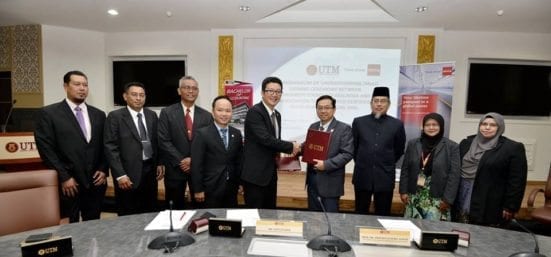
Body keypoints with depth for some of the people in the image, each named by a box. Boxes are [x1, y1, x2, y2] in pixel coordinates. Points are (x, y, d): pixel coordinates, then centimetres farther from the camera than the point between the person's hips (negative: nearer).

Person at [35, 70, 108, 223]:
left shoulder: (99, 115, 9)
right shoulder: (48, 113, -3)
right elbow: (46, 149, -7)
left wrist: (103, 170, 0)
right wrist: (64, 177, -10)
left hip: (95, 181, 4)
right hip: (67, 183, -3)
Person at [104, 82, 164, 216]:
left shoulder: (152, 115, 8)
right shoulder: (115, 117, -6)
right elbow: (111, 148, -10)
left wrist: (159, 164, 6)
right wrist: (120, 175, -15)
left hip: (150, 170, 4)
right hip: (129, 172, -4)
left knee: (150, 213, 14)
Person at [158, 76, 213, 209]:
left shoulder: (206, 115, 4)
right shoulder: (167, 113, -1)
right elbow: (163, 141, -7)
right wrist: (181, 161, -13)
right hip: (175, 167, -1)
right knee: (175, 207, 12)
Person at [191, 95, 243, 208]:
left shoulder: (237, 134, 6)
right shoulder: (202, 133, -9)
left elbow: (239, 160, 10)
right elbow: (196, 164, -10)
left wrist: (241, 183, 8)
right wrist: (198, 190, -11)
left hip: (231, 188, 4)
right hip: (211, 188, -4)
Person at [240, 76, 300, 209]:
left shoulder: (277, 115, 13)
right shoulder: (254, 112, -15)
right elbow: (266, 139, -24)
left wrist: (288, 153, 2)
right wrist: (291, 146, -14)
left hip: (270, 173, 8)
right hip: (255, 174, -8)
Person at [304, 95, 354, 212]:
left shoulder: (344, 128, -8)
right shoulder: (313, 127, 12)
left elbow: (347, 154, -15)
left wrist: (326, 164, -23)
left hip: (330, 180, -5)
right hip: (312, 178, 6)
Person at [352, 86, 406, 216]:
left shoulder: (397, 124, -1)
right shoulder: (358, 122, 0)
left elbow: (399, 150, 9)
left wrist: (386, 164, 11)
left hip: (385, 177, 0)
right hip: (362, 176, 1)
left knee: (383, 215, 10)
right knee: (360, 214, 12)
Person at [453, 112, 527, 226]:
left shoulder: (513, 148, -5)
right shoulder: (466, 143, 6)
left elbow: (516, 181, -6)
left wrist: (510, 207, -8)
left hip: (490, 205, -3)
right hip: (462, 195, 4)